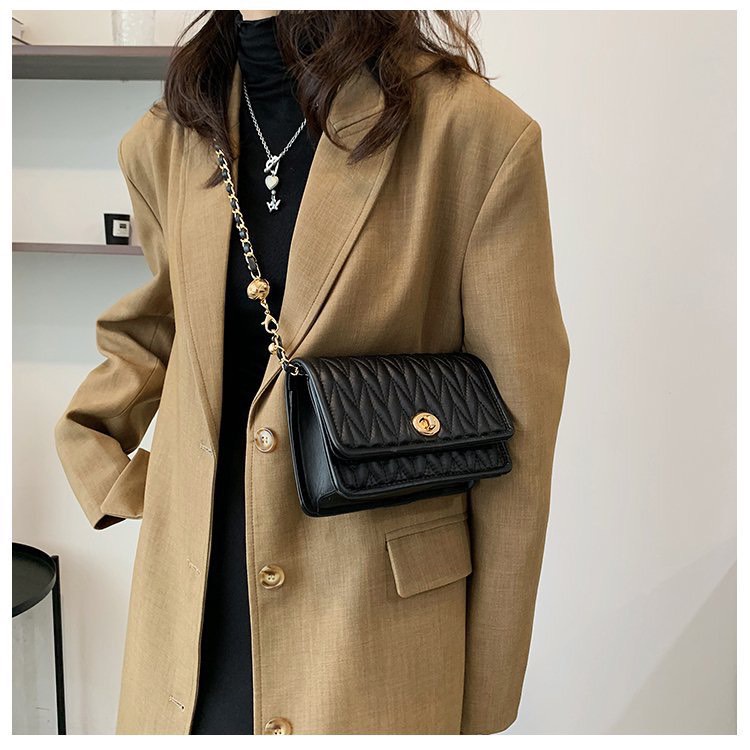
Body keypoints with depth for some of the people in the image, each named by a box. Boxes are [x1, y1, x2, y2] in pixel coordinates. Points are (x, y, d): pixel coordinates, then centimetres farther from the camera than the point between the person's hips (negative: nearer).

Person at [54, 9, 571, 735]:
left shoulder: (478, 133, -15)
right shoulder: (167, 138, 0)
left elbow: (513, 436, -11)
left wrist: (485, 698, -3)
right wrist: (102, 472, 7)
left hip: (371, 628, -3)